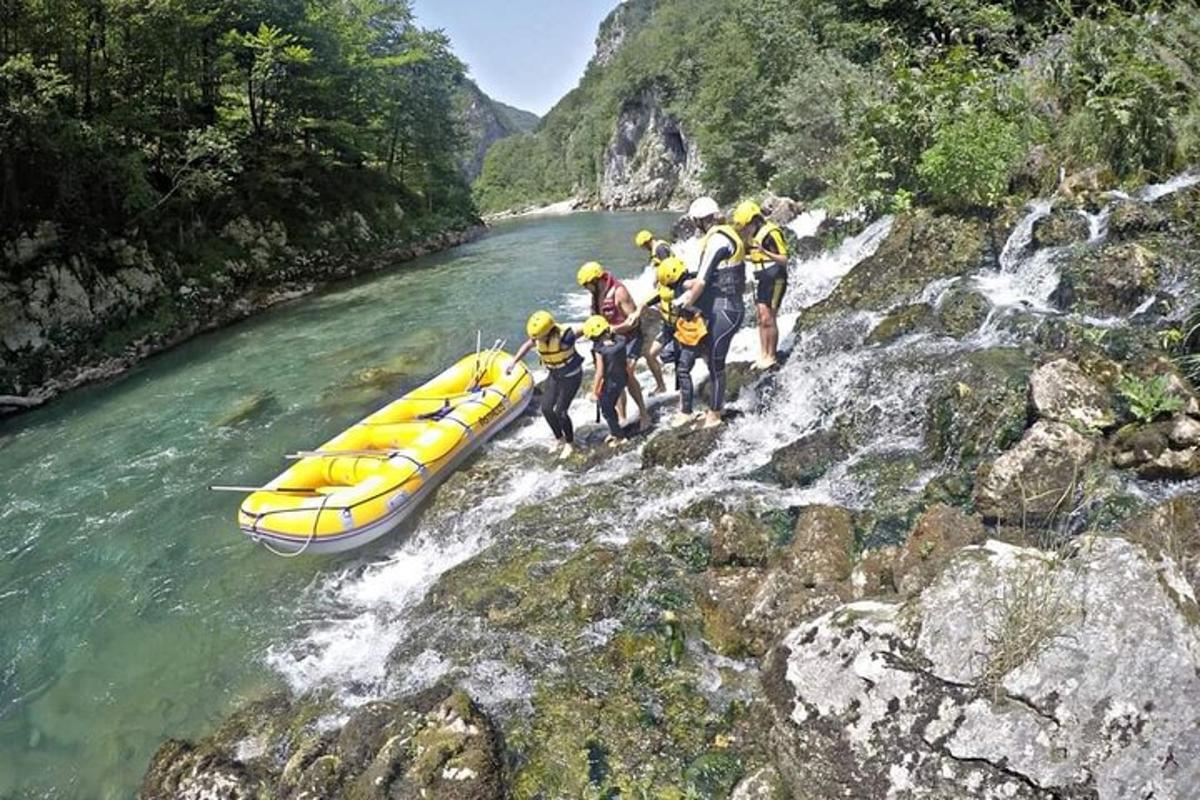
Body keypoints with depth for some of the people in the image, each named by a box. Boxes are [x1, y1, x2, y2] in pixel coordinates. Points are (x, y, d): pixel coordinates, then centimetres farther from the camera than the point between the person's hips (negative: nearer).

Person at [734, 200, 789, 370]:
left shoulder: (771, 233, -18)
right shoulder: (751, 236, 8)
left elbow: (784, 259, -22)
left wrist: (765, 252, -37)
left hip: (775, 281, -8)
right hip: (762, 281, 8)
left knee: (768, 319, -8)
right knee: (761, 320, 8)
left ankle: (772, 357, 1)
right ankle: (763, 355, 14)